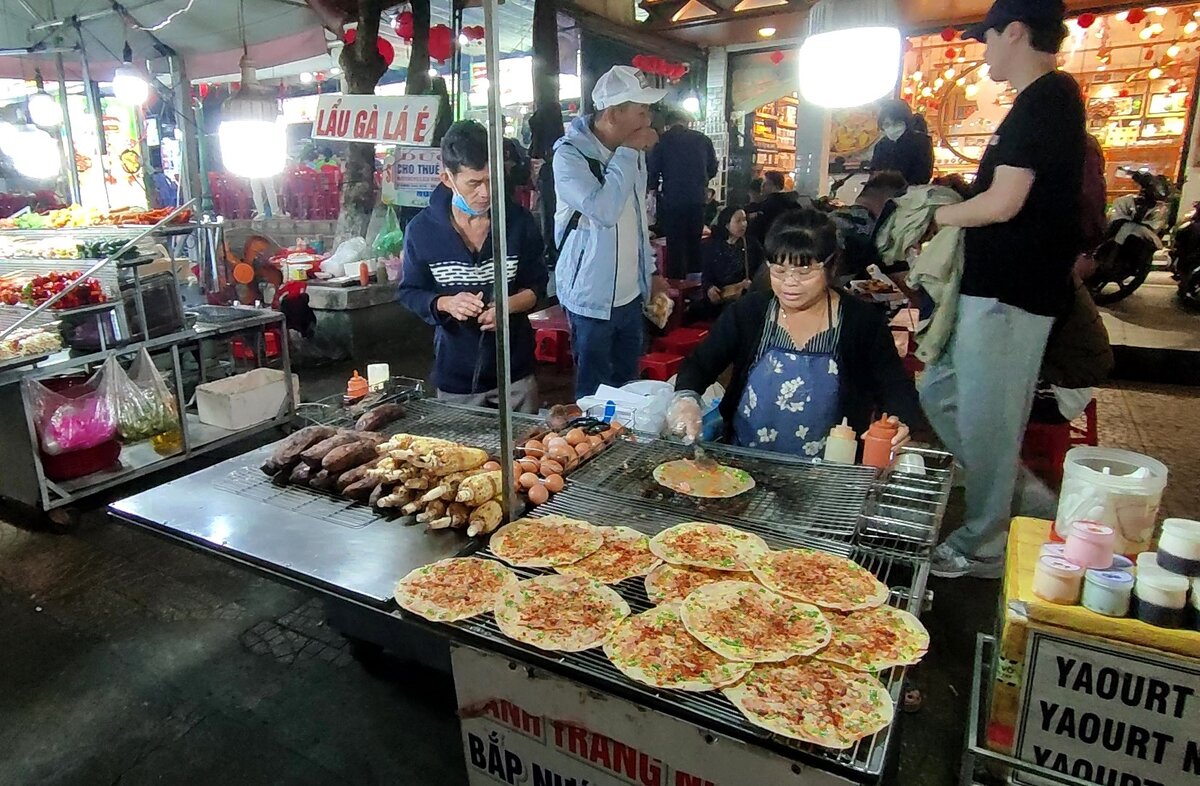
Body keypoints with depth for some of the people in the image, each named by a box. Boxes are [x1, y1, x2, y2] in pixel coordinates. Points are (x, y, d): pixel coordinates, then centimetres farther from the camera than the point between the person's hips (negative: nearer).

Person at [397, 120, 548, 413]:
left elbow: (536, 284, 3)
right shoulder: (422, 229, -8)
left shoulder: (518, 221, -6)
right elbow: (409, 292, 2)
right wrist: (446, 303, -18)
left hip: (515, 371, 1)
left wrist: (509, 305, -18)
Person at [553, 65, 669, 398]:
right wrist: (627, 153, -19)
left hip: (631, 293, 7)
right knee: (594, 391, 7)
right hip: (592, 298, -7)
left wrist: (650, 272, 19)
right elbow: (605, 211, -30)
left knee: (627, 383, 17)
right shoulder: (569, 154, -15)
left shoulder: (631, 150, 7)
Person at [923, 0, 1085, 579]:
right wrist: (959, 198, 12)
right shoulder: (1050, 100, 18)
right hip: (998, 288, 10)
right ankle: (1022, 495, 25)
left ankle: (982, 548, 15)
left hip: (1008, 294, -10)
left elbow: (1003, 203, -21)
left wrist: (938, 215, -5)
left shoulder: (1042, 101, -14)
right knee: (939, 391, 16)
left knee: (986, 422, 0)